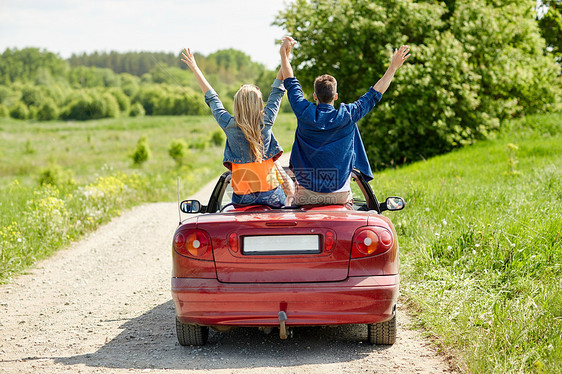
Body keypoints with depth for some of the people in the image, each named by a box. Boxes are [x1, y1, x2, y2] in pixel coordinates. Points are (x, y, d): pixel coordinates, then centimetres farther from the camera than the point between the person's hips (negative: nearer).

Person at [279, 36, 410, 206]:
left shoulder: (304, 114, -6)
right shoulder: (347, 116, -7)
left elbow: (291, 83, 11)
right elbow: (374, 95, 6)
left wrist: (284, 54, 24)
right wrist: (393, 67, 15)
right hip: (339, 194, 0)